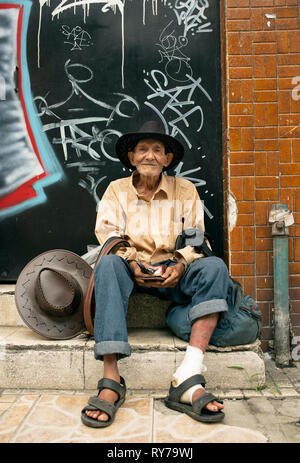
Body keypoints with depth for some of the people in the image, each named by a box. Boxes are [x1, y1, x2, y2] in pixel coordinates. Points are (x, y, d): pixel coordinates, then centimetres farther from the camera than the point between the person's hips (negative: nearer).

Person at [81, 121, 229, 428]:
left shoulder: (184, 190, 13)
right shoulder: (117, 189, 12)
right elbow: (107, 232, 1)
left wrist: (180, 265, -16)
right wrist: (132, 262, -19)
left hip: (173, 272, 1)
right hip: (131, 269, 0)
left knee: (214, 267, -28)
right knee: (108, 264, -34)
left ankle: (187, 381, -36)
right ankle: (111, 380, -36)